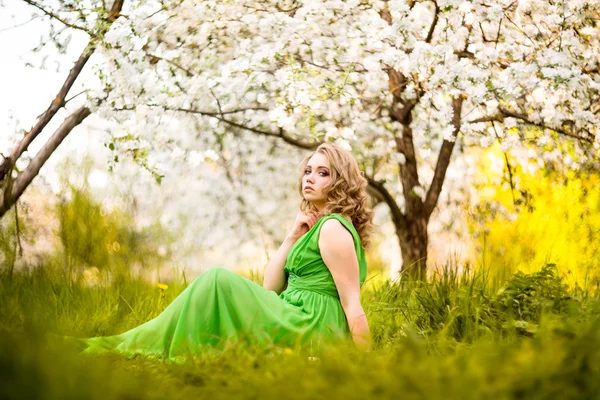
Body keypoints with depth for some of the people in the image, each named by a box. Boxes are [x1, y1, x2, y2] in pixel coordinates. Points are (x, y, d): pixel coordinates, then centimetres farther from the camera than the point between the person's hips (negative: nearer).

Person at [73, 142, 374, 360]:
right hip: (298, 324, 10)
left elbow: (353, 304, -14)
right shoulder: (316, 227, 23)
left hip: (312, 330, -10)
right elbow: (269, 288, 15)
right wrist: (292, 238, 7)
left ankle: (131, 347, -13)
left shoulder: (333, 229, -7)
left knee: (219, 283, -18)